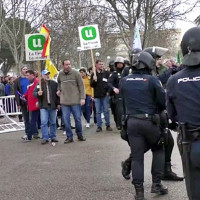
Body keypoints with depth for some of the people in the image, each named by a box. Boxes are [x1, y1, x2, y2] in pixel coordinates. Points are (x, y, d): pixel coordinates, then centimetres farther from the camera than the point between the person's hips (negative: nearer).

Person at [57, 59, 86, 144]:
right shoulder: (60, 74, 5)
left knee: (78, 118, 6)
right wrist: (59, 90, 9)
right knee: (66, 120, 2)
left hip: (75, 100, -2)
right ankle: (69, 137, 11)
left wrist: (82, 98, -8)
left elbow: (81, 86, -3)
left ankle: (80, 135, 21)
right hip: (64, 101, 2)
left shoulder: (75, 73, -4)